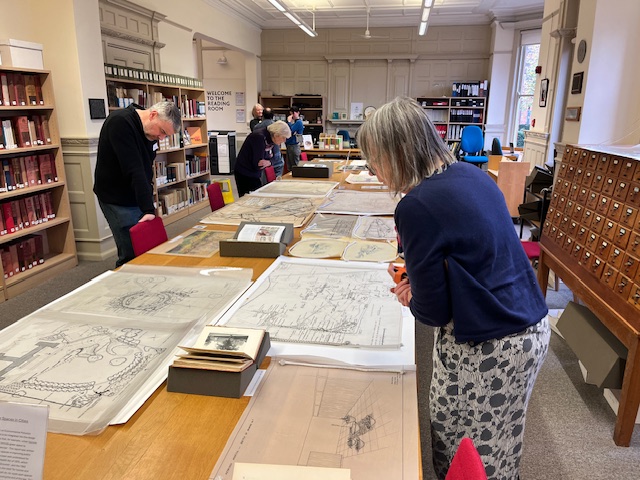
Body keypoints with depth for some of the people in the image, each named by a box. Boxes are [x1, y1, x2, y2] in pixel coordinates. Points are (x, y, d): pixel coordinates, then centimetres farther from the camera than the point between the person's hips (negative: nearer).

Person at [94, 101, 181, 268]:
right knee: (132, 254, -9)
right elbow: (133, 169, -29)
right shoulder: (120, 122, -22)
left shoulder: (150, 129, 3)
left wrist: (149, 205, 4)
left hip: (139, 196, 8)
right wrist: (149, 209, -32)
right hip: (118, 201, -8)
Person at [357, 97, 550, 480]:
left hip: (487, 351, -8)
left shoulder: (416, 206, -22)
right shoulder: (472, 174, 3)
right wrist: (417, 274, 9)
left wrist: (411, 298, 5)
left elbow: (433, 311, -16)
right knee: (498, 449, 25)